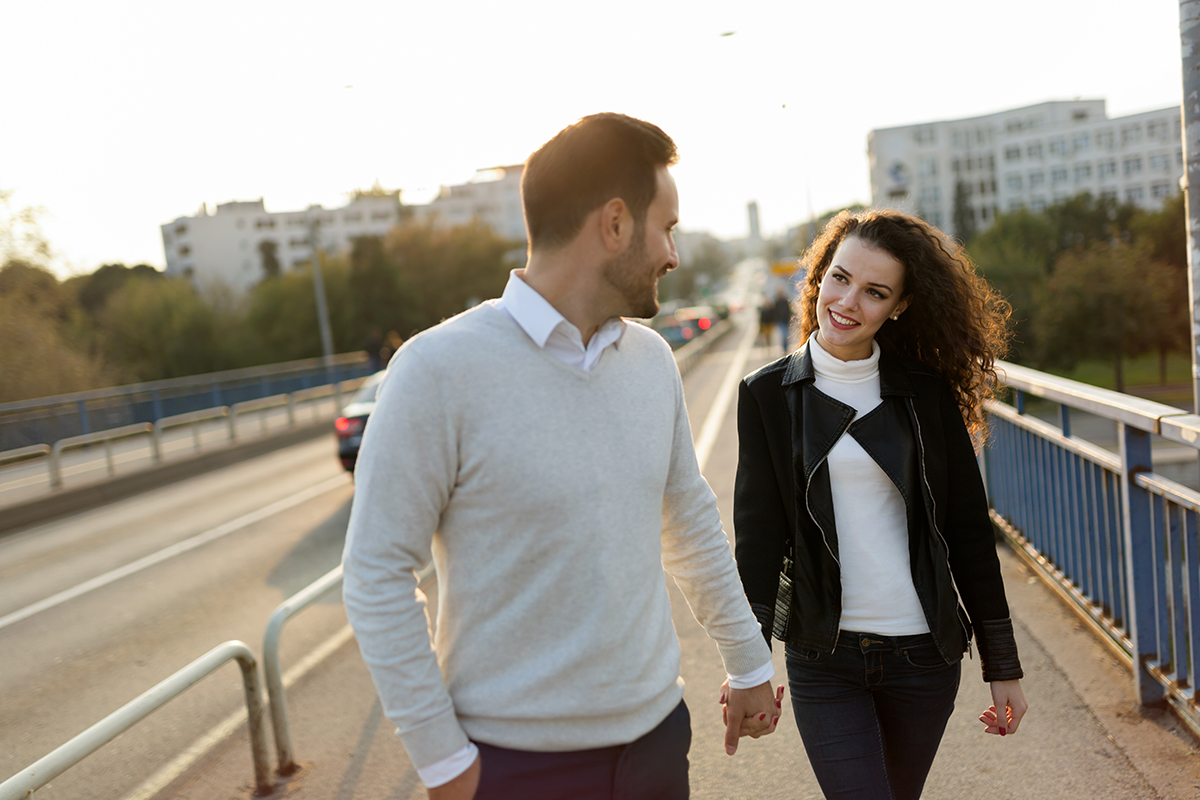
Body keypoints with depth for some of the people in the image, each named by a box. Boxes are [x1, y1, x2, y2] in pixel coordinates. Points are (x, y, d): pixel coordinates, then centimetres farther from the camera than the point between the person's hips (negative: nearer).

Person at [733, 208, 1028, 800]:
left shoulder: (926, 393, -2)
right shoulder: (768, 395, -3)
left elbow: (968, 530, 2)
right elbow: (758, 534, -2)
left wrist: (1002, 664, 4)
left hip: (925, 656, 1)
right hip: (822, 661, -1)